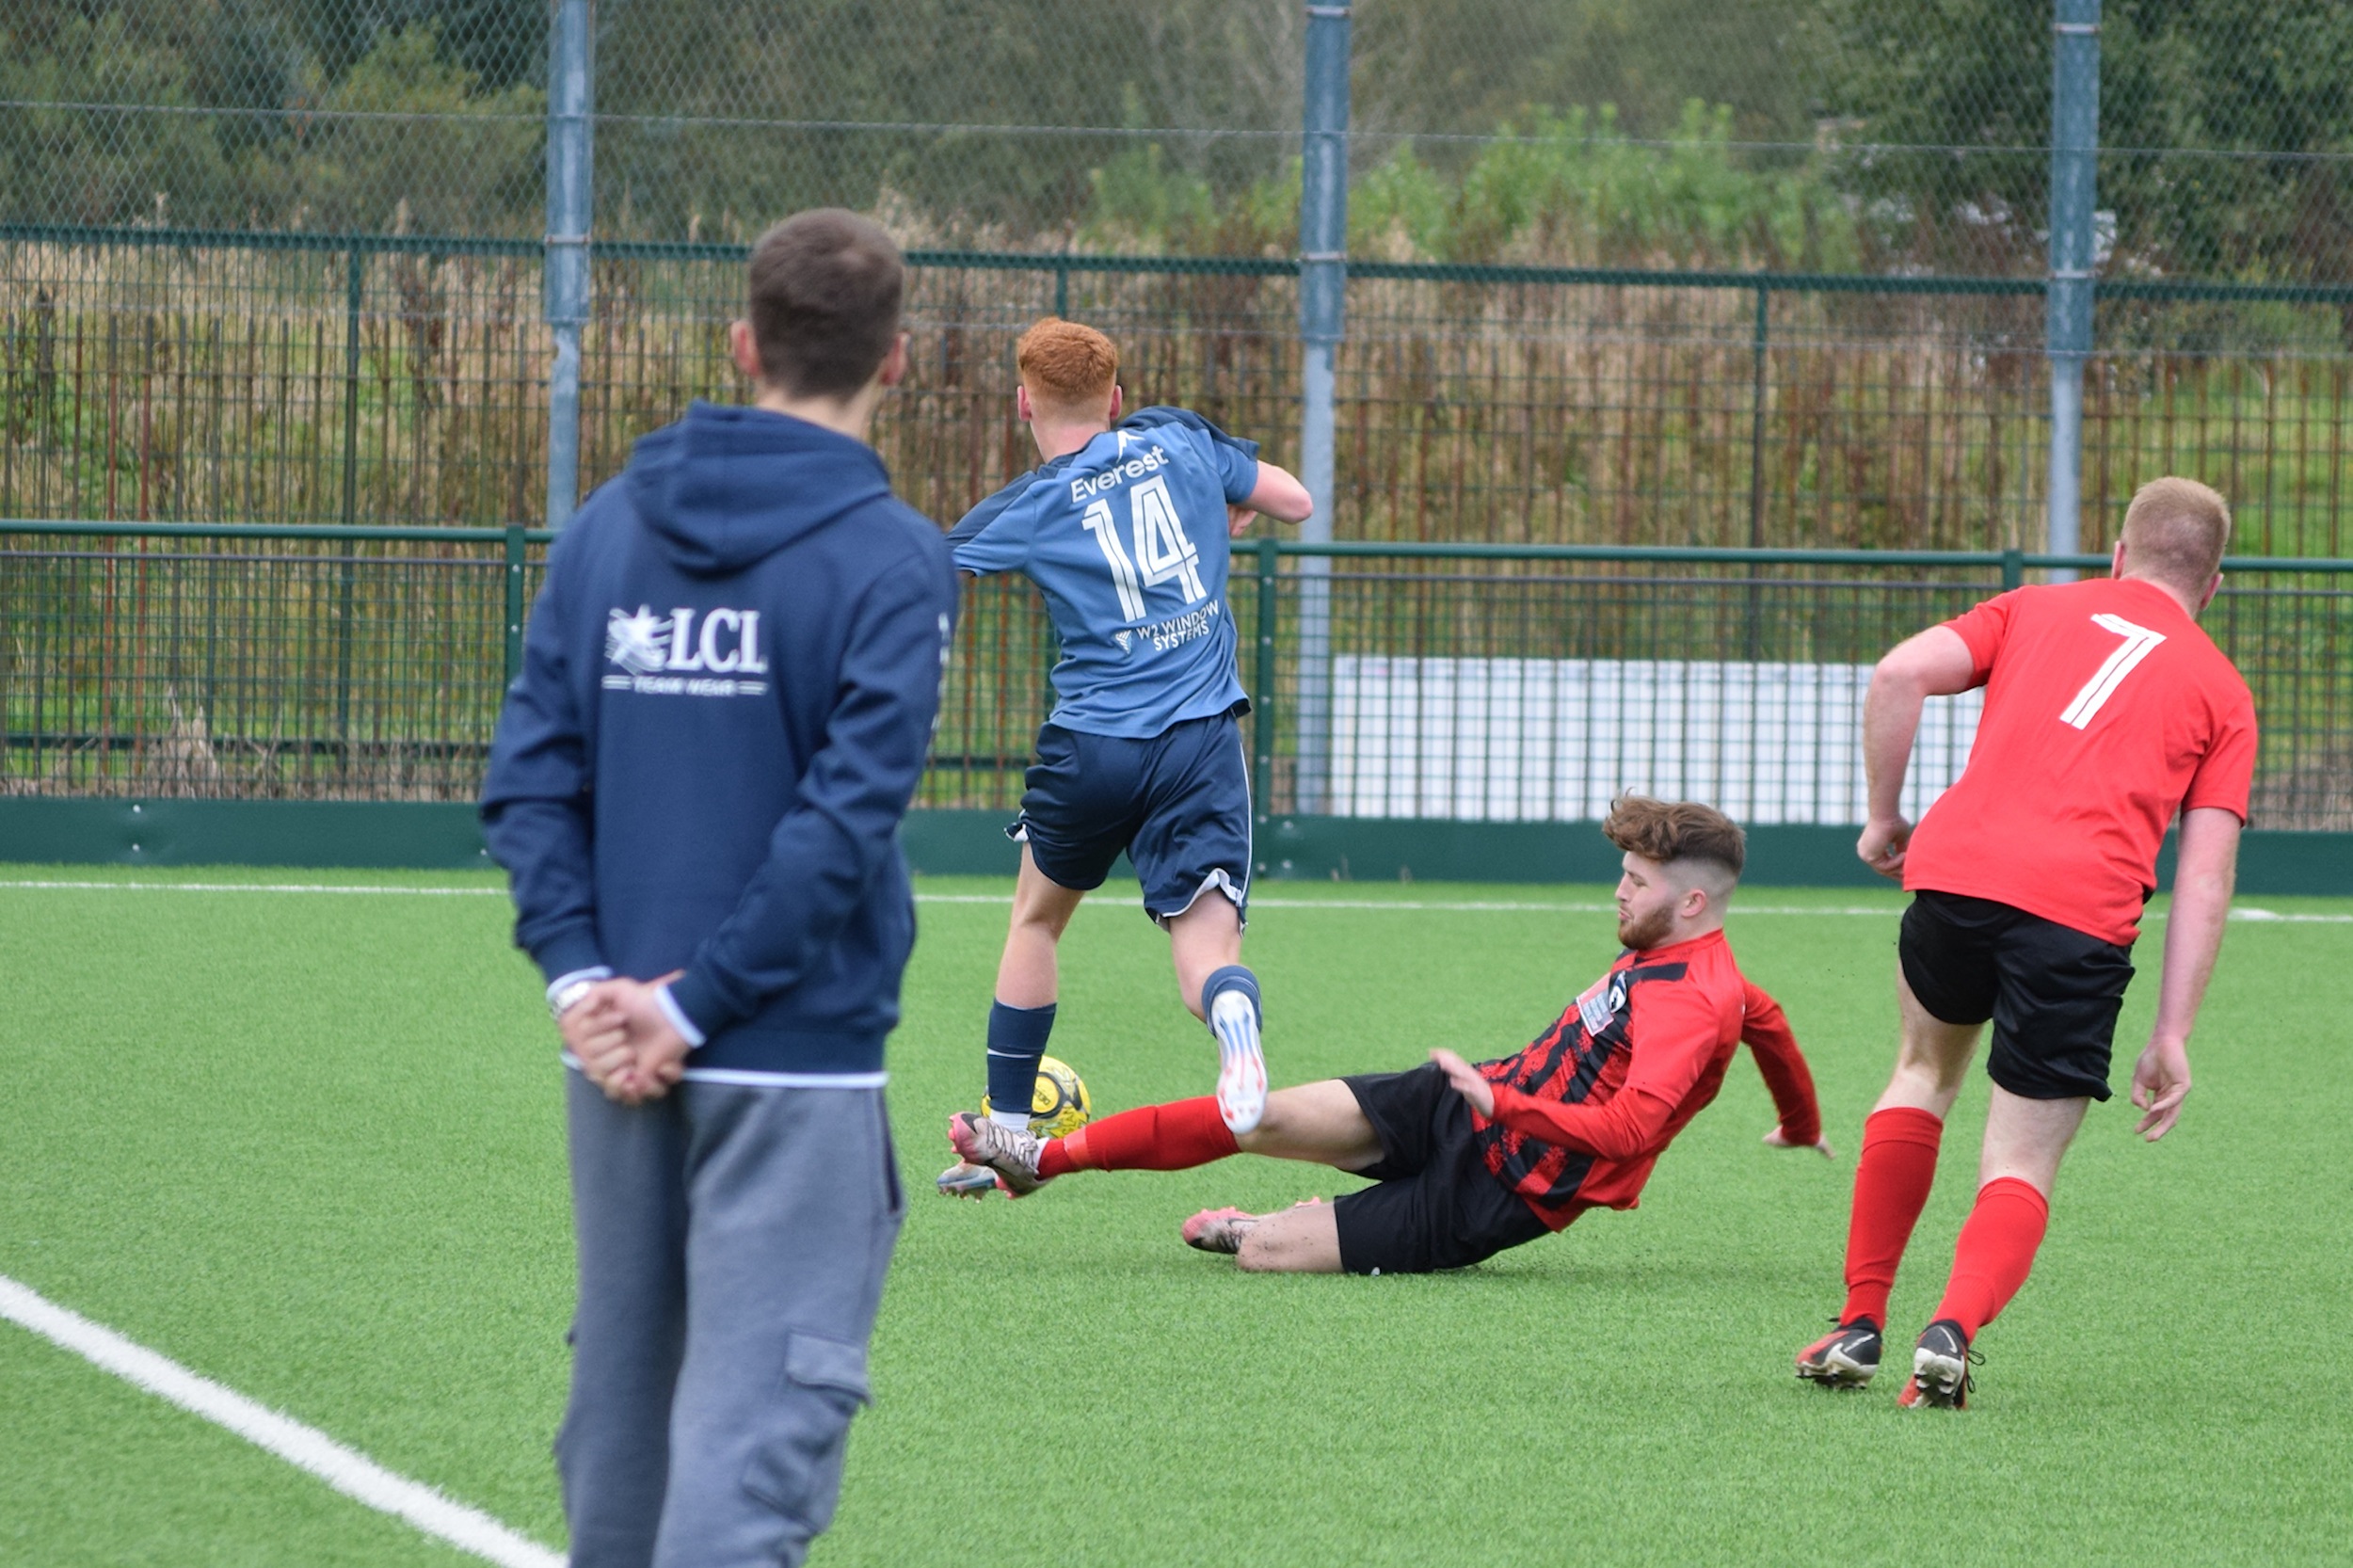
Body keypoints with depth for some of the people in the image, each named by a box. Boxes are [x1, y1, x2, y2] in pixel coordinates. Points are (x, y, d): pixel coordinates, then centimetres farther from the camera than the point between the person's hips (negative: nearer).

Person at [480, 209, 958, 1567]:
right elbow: (847, 814, -16)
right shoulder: (892, 561, -9)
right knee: (758, 1415, -8)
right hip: (797, 1060, -5)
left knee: (623, 1394, 17)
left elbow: (534, 768, 3)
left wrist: (582, 969, -2)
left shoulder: (609, 530, 7)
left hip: (615, 1060, 5)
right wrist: (699, 1003, -12)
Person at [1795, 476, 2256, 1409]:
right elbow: (2205, 881, 9)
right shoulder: (2222, 694, 18)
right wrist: (2172, 1039, 6)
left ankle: (1860, 1322, 27)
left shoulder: (2038, 609, 22)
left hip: (1956, 868, 2)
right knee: (2021, 1169, 7)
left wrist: (1884, 816, 17)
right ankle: (1954, 1327, -23)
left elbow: (1900, 674, 6)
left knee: (1926, 1068, 30)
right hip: (2083, 913, -2)